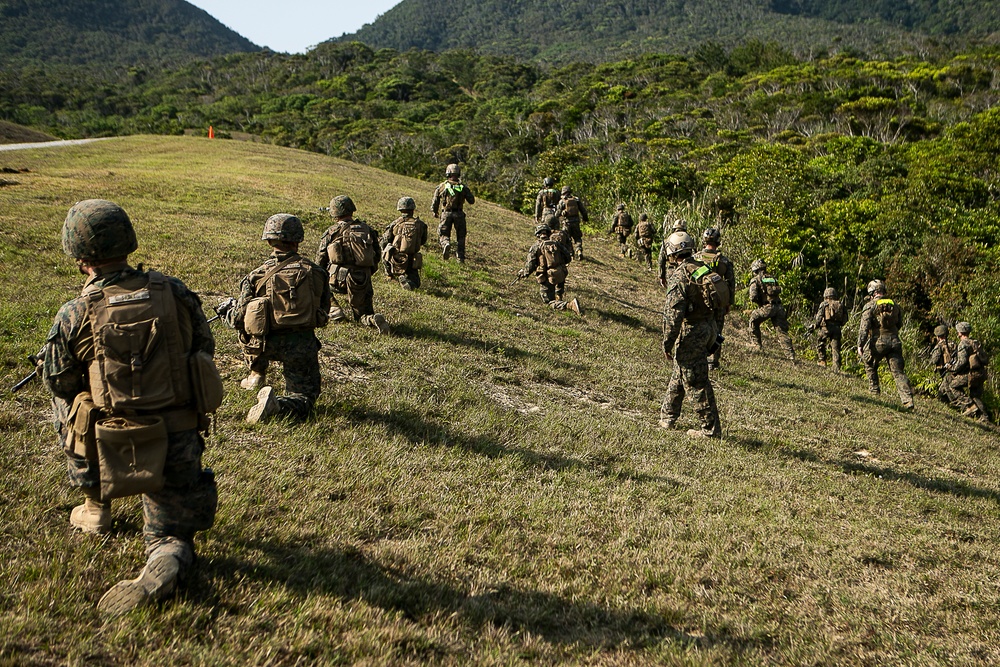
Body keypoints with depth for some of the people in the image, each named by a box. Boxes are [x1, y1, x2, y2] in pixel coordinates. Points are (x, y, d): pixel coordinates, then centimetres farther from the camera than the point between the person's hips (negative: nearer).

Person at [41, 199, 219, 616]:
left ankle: (95, 509, 38)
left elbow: (59, 384, 5)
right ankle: (163, 567, -17)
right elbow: (205, 350, 11)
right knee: (171, 538, 19)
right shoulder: (174, 293, -3)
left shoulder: (73, 317, -9)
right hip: (178, 448, 1)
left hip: (112, 454, -1)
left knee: (67, 406, 31)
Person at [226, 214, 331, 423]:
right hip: (302, 345, -1)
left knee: (249, 327, 33)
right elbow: (323, 314, 10)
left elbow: (238, 320, 0)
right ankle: (278, 406, -23)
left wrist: (227, 314, 23)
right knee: (303, 398, 8)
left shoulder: (256, 275, -2)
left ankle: (257, 375, 39)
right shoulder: (316, 272, 0)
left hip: (266, 344, 1)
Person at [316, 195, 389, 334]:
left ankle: (335, 310, 14)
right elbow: (376, 256, 15)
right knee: (363, 314, 20)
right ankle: (374, 319, -16)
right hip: (363, 281, 3)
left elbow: (320, 263, 6)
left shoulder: (331, 232, 2)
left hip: (338, 280, -3)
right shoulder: (366, 229, 11)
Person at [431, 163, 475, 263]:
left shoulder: (442, 186, 1)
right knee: (460, 236, 13)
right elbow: (472, 201, 3)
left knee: (443, 234, 9)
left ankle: (446, 244, -23)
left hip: (446, 214, -1)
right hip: (459, 214, 1)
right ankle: (460, 257, 12)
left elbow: (435, 201, 4)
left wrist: (434, 212, 21)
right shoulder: (463, 187, 0)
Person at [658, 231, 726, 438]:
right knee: (680, 373, 22)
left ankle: (711, 428, 4)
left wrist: (667, 343, -14)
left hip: (691, 333, -9)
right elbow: (720, 305, 14)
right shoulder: (704, 269, 9)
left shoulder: (679, 276, -17)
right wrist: (714, 332, 22)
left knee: (695, 382, -1)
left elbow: (673, 314, -22)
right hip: (708, 330, 9)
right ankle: (668, 416, 34)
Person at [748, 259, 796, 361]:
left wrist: (759, 304, 13)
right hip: (779, 307, 5)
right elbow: (779, 292, 22)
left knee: (753, 321, 19)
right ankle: (791, 355, -2)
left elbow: (753, 297, -7)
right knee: (782, 331, 7)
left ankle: (759, 346, 15)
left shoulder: (755, 280, 5)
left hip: (768, 307, -5)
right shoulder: (773, 278, 22)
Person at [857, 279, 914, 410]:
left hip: (878, 341, -4)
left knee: (870, 365, 21)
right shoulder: (894, 305, 13)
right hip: (894, 341, 4)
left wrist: (860, 345, -9)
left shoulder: (870, 306, -3)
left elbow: (864, 327, -10)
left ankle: (874, 389, 20)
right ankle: (908, 400, -8)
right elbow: (899, 324, 22)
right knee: (898, 371, 1)